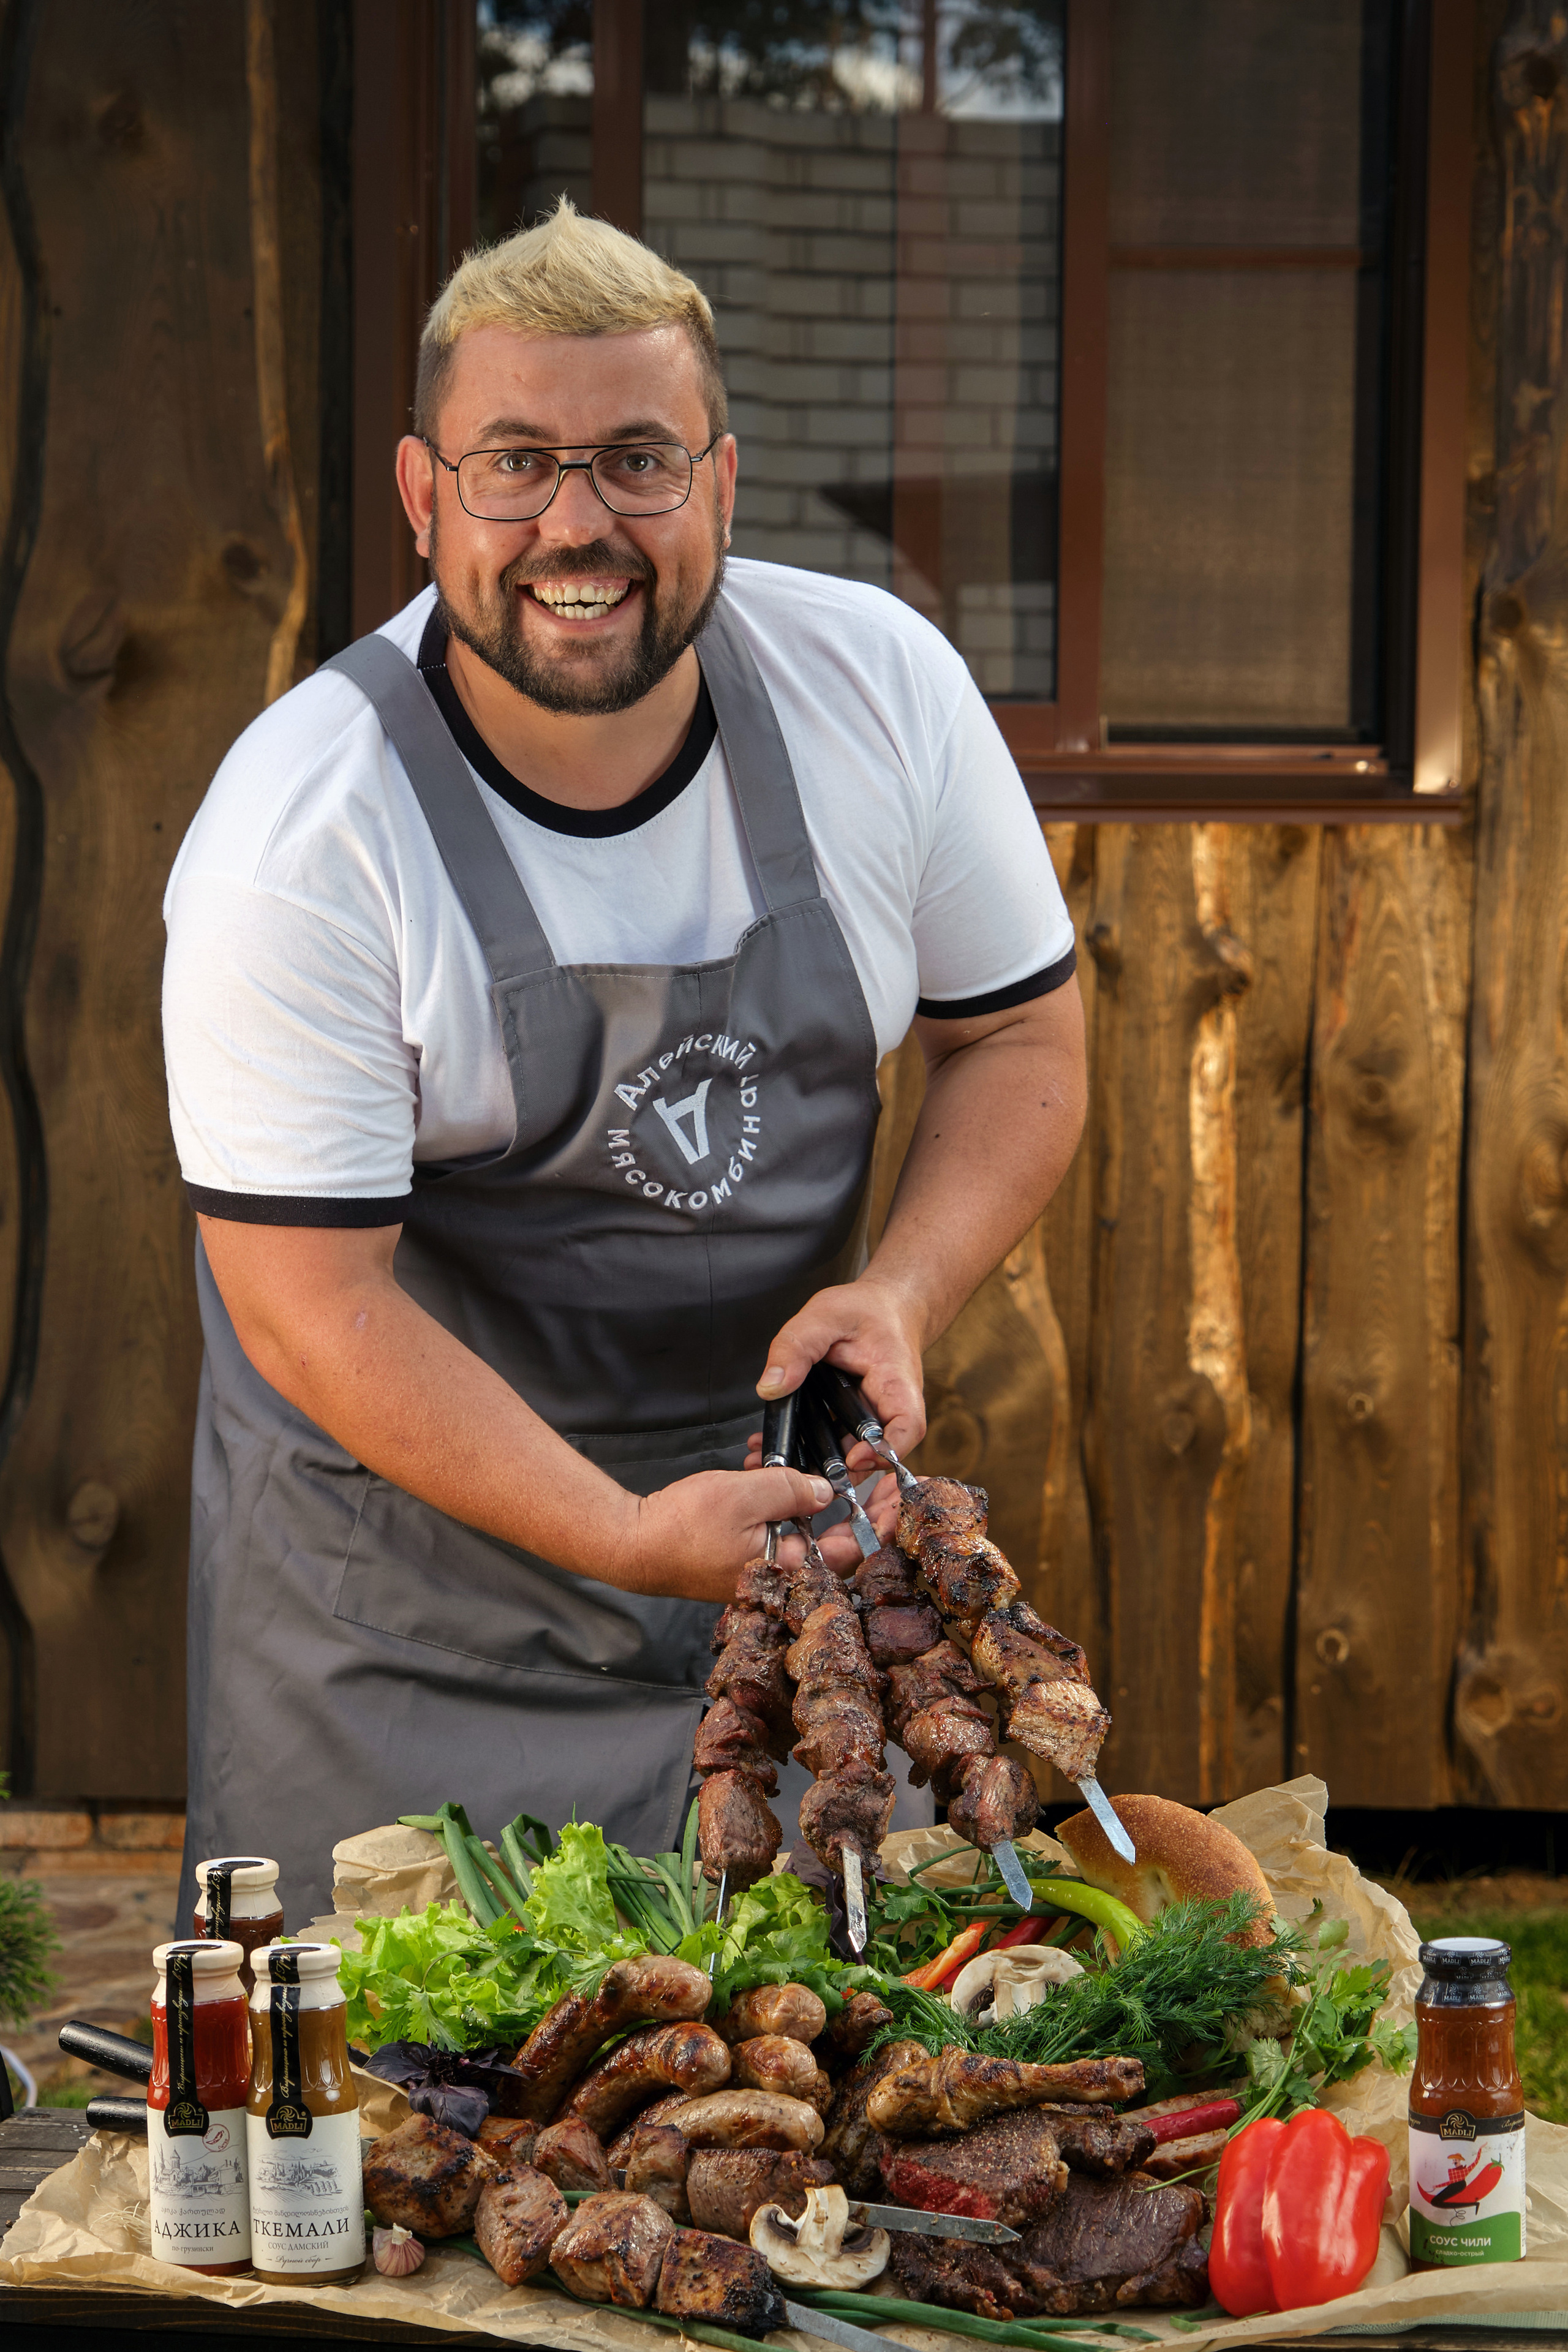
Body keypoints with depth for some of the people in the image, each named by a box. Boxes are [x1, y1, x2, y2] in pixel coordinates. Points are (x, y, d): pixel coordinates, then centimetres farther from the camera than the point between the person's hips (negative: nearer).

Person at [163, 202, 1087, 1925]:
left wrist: (903, 1293, -15)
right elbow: (311, 1304, -20)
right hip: (411, 1553, -3)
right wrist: (620, 1539, -30)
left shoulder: (879, 687, -10)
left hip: (778, 1484, 4)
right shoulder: (298, 836, -22)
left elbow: (1020, 1037, 3)